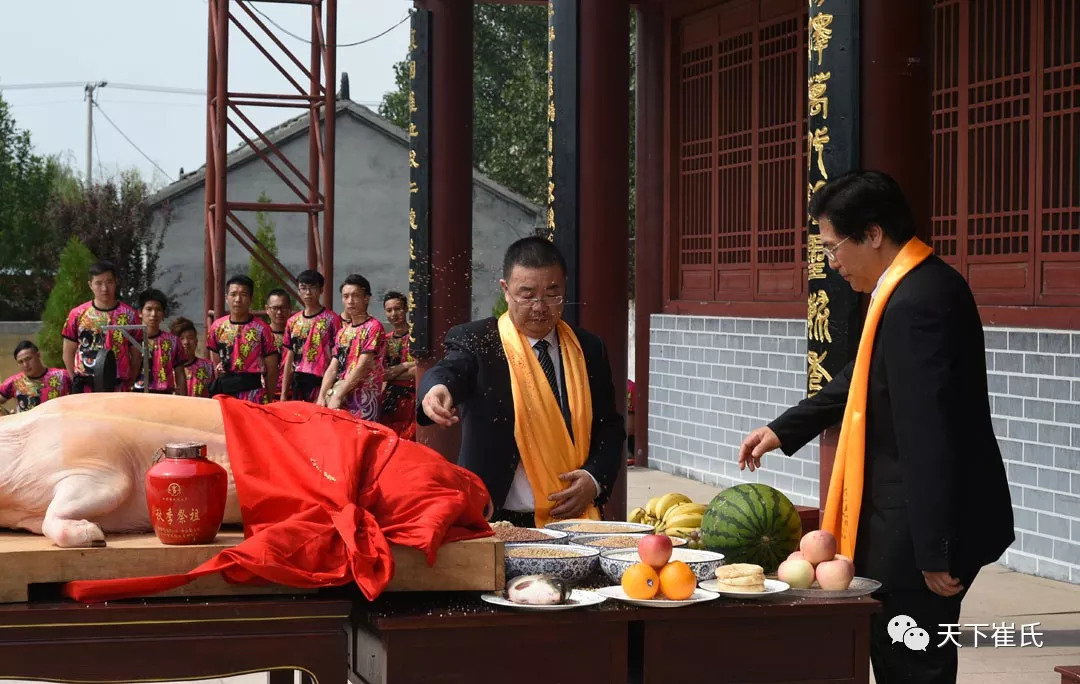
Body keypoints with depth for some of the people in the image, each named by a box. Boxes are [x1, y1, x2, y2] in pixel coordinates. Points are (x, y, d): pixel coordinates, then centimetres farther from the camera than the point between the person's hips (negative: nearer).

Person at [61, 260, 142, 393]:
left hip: (118, 388, 0)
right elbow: (68, 353, 9)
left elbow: (136, 355, 7)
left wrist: (128, 384, 0)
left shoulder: (129, 315, 2)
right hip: (85, 389, 0)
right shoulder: (78, 314, 3)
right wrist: (78, 382, 3)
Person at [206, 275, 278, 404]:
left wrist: (268, 399, 0)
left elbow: (272, 369, 1)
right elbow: (216, 364, 16)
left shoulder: (261, 329, -3)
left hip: (253, 394, -3)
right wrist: (221, 386, 8)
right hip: (225, 393, 3)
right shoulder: (217, 327, 7)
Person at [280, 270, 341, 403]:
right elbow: (289, 359, 16)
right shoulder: (293, 321, 13)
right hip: (298, 382, 5)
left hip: (321, 382, -5)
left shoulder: (331, 319, -2)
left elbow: (336, 358, -3)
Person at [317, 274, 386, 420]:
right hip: (340, 398, 6)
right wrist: (321, 397, -1)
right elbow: (332, 369, 13)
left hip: (362, 401, -6)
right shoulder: (343, 331, 17)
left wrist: (337, 396, -15)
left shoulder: (373, 327, -4)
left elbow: (362, 367, -12)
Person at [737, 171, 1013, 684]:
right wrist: (783, 429, 22)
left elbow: (929, 435, -26)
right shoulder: (914, 287, 9)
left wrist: (935, 553, -24)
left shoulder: (917, 301, -23)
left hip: (921, 527, -10)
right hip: (911, 523, 10)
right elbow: (866, 381, 23)